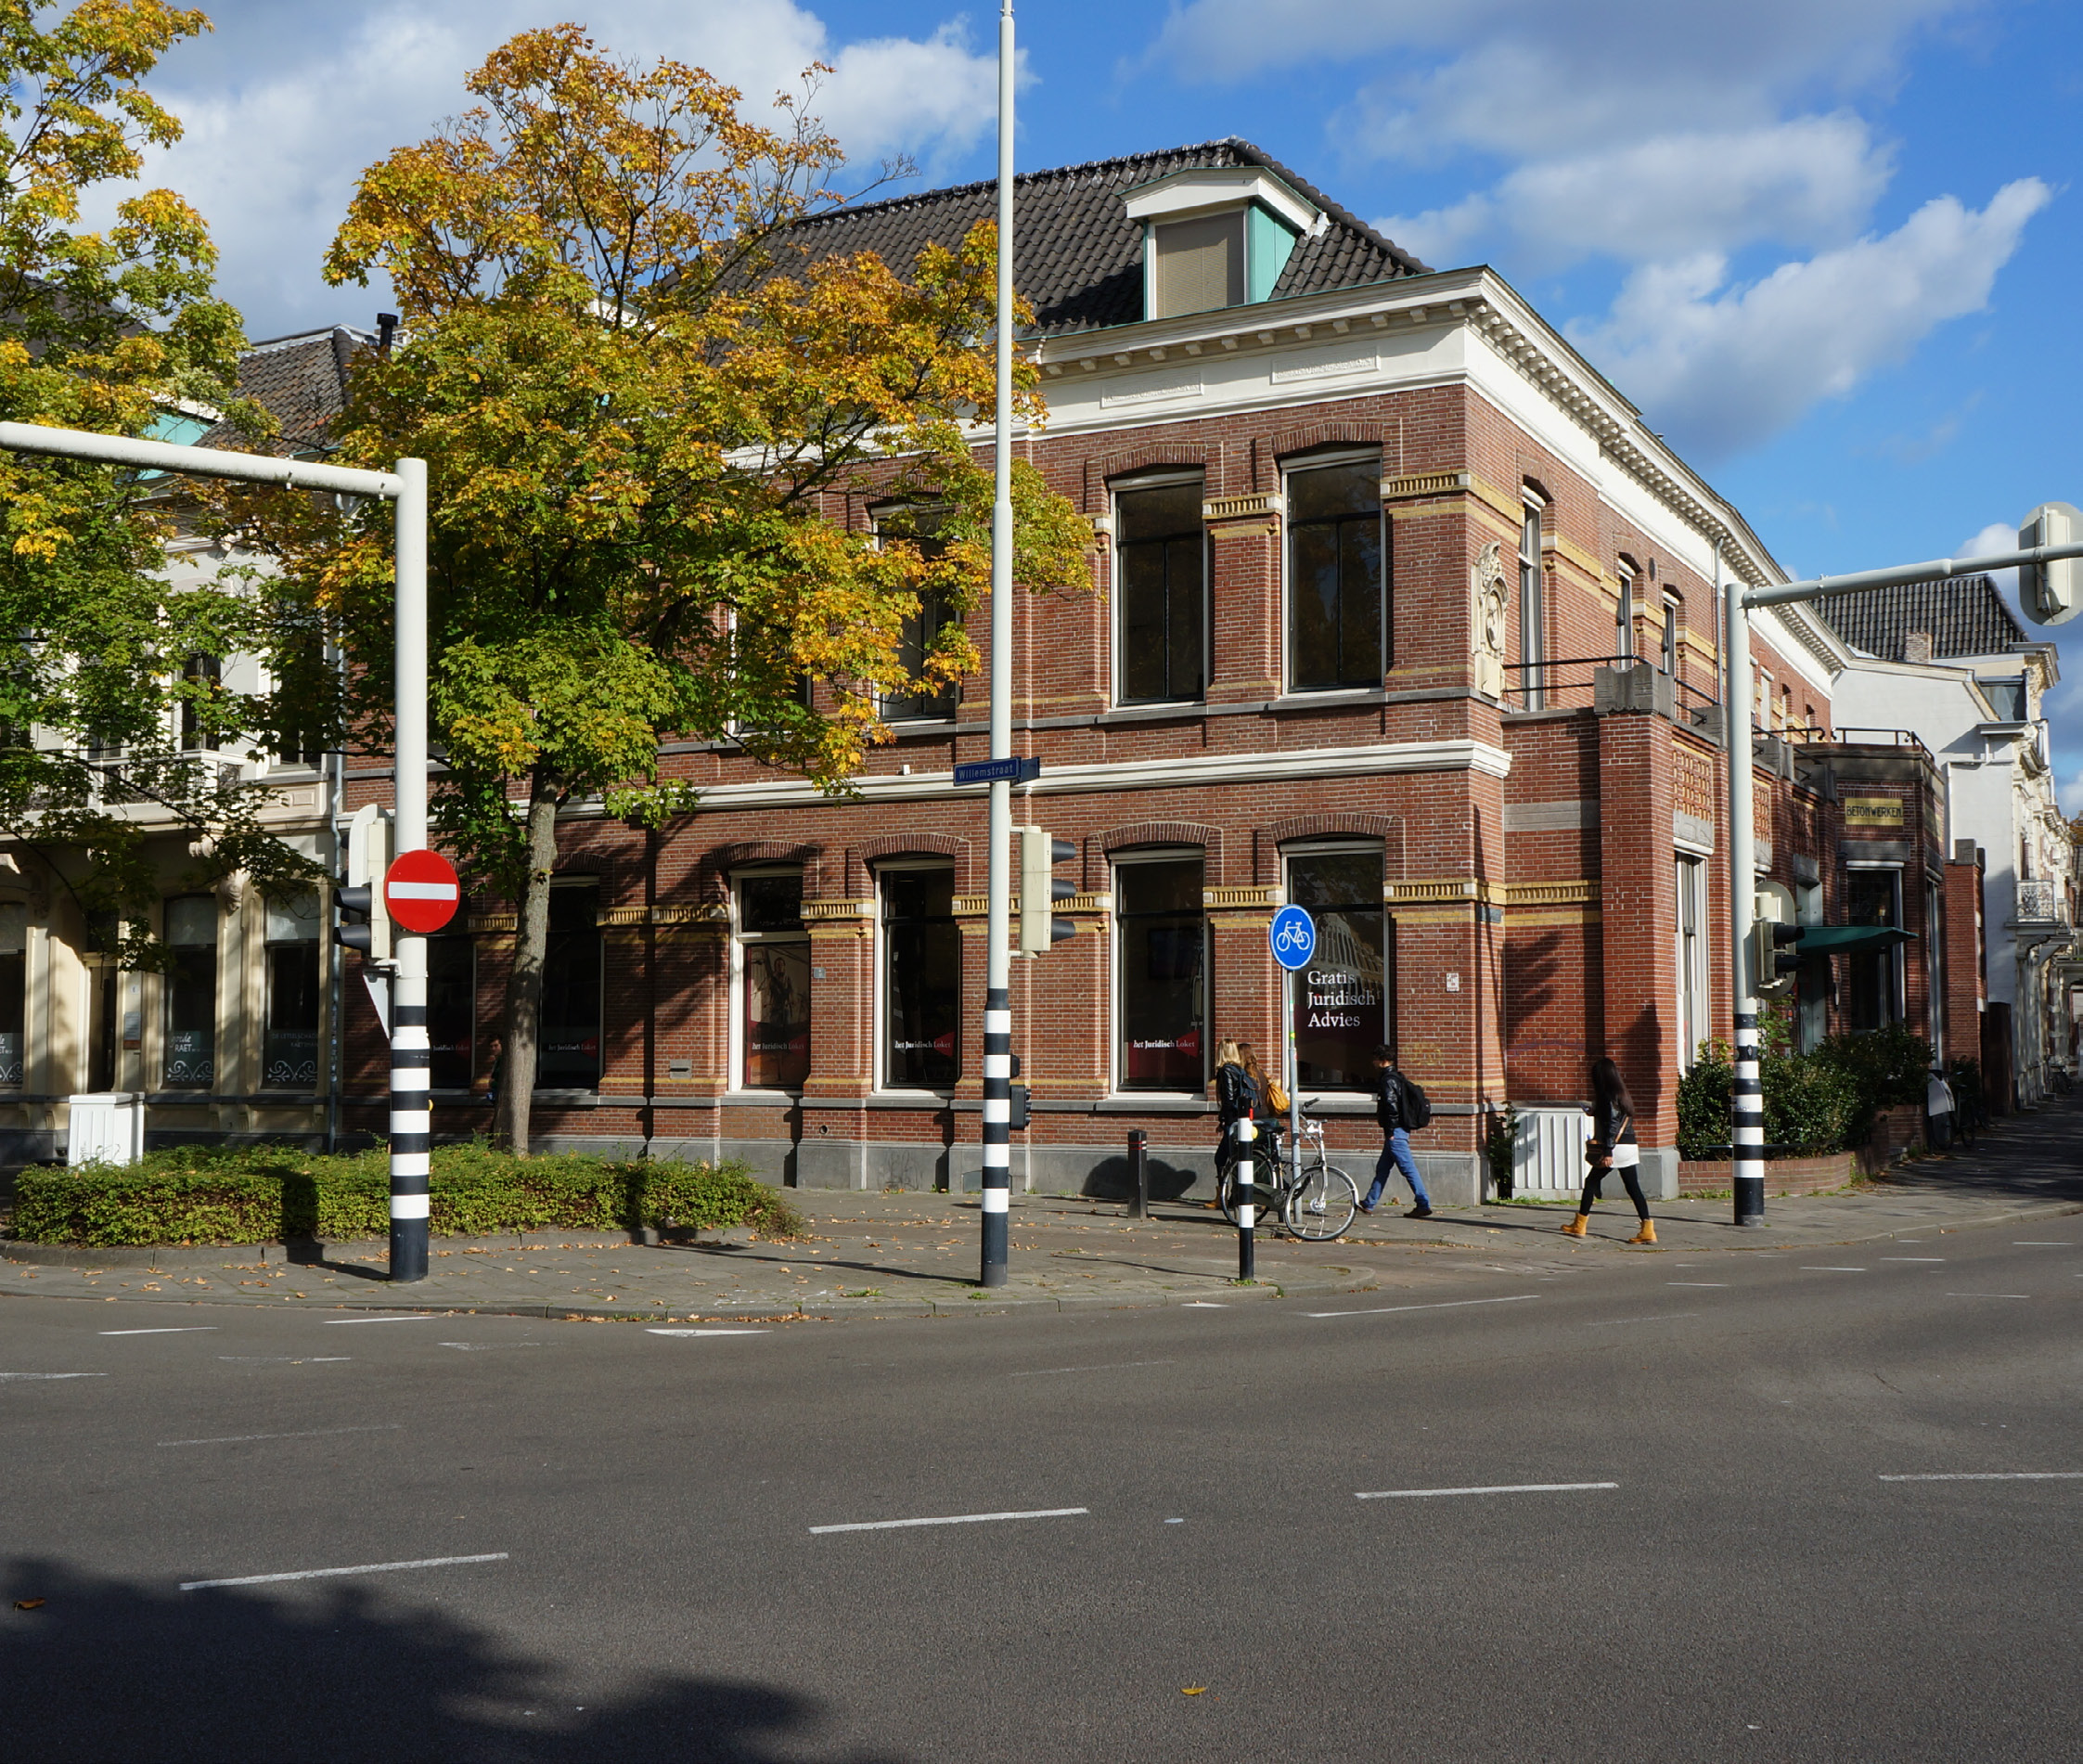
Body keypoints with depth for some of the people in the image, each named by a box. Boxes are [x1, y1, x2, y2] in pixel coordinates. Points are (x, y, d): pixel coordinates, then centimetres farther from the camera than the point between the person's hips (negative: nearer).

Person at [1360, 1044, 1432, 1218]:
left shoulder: (1388, 1080, -14)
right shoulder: (1394, 1077, 16)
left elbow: (1391, 1105, -23)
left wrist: (1390, 1131, -19)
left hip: (1395, 1132, -10)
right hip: (1398, 1131, 10)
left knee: (1408, 1168, -8)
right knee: (1382, 1168, 15)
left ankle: (1424, 1205, -7)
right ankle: (1369, 1204, 21)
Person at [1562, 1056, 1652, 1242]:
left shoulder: (1608, 1097, -12)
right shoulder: (1623, 1095, 13)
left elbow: (1612, 1125, -17)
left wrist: (1608, 1152, -19)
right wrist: (1594, 1112, 34)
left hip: (1615, 1148, -8)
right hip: (1630, 1147, 8)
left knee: (1591, 1181, 7)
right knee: (1633, 1187, 4)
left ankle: (1579, 1225, 14)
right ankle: (1648, 1230, -5)